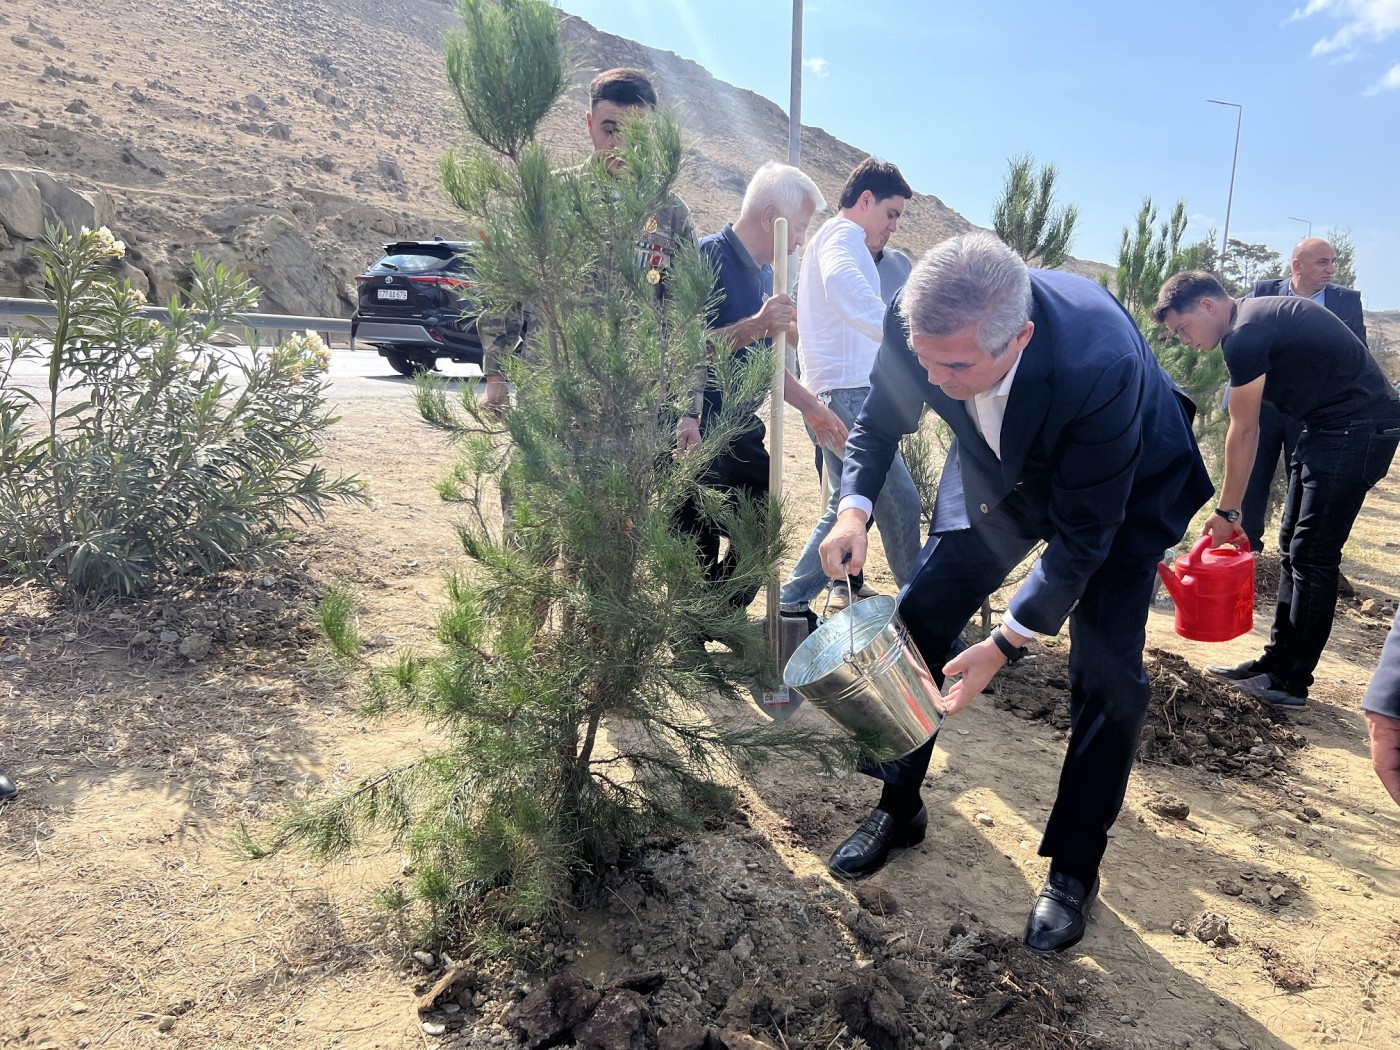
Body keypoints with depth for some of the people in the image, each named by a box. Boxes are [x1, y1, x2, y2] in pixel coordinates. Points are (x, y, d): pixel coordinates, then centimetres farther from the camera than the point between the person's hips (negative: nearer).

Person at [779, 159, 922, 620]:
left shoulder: (833, 238, 25)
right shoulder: (843, 234, -8)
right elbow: (842, 283, -33)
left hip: (831, 395, 11)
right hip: (846, 392, -11)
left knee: (846, 504, 16)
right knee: (901, 500, -9)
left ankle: (793, 603, 19)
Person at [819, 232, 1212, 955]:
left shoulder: (1101, 365, -42)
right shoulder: (920, 323, -30)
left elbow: (1084, 534, -30)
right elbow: (880, 420, -8)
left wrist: (1005, 644, -31)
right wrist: (854, 507, -26)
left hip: (1123, 491, -4)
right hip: (999, 471, 4)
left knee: (1107, 675, -12)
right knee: (917, 618, 0)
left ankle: (1074, 867, 11)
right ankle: (899, 809, 20)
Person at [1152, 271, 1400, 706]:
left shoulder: (1244, 335, -17)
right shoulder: (1257, 317, 12)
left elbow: (1243, 432, -12)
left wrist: (1226, 512, -4)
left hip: (1358, 428, -10)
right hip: (1332, 427, 10)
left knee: (1312, 558, -7)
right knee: (1293, 551, 11)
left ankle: (1290, 682, 0)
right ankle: (1278, 662, 18)